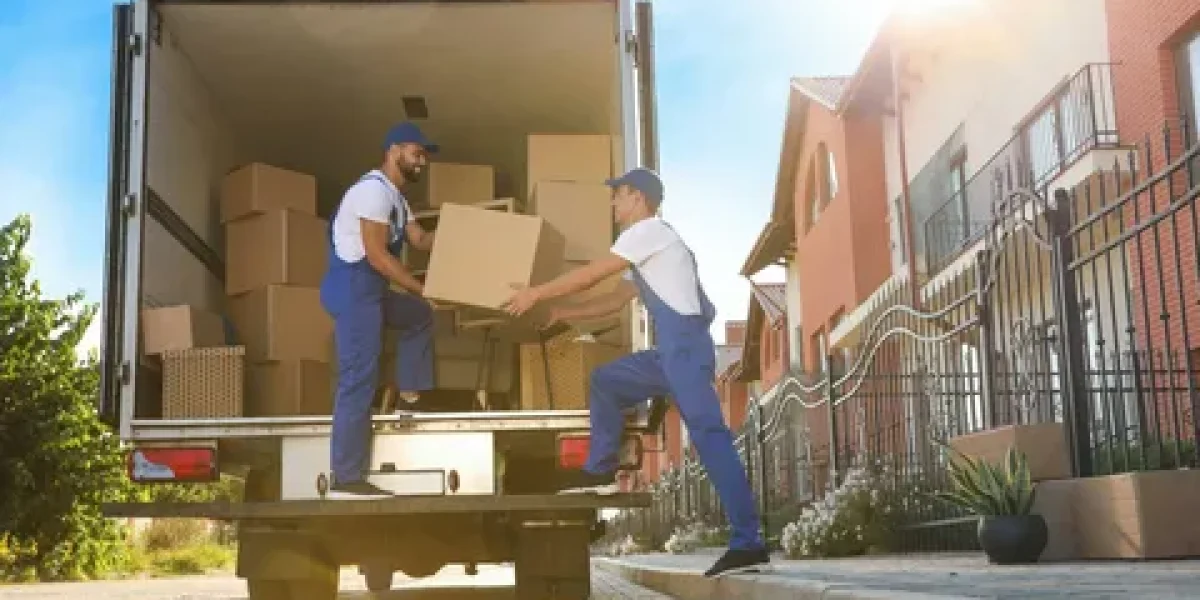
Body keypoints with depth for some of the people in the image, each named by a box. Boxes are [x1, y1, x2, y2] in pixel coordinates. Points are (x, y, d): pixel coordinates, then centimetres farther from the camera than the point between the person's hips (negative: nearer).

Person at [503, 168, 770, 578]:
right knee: (605, 380, 16)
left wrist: (536, 294, 4)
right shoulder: (646, 243, 27)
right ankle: (601, 471, 15)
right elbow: (615, 300, 30)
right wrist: (562, 313, 28)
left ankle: (748, 543, -19)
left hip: (686, 345, -10)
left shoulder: (649, 230, -3)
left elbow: (591, 274, -5)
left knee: (708, 434, -15)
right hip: (671, 350, 10)